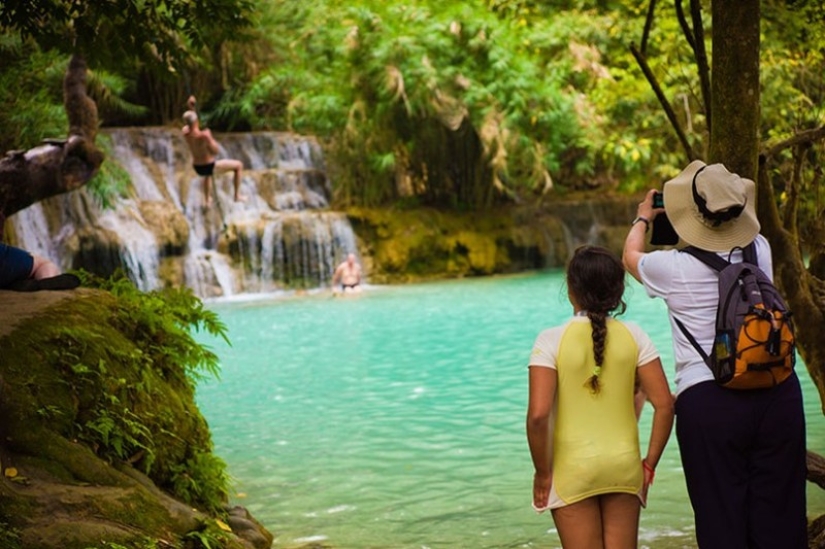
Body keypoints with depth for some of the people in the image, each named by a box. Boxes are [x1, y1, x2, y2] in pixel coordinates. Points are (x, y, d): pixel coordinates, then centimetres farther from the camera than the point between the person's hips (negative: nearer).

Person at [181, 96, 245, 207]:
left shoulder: (185, 132, -14)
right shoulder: (204, 135, -34)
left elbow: (191, 123, 10)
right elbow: (215, 151, -23)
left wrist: (191, 108, -1)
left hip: (197, 168, 6)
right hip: (210, 166, -6)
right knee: (239, 165, 14)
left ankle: (207, 200, 47)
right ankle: (237, 195, 21)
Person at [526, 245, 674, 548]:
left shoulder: (552, 340, -10)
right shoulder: (633, 336, -1)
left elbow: (538, 414, -18)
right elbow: (664, 404, -5)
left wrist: (542, 472, -6)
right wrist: (649, 464, 5)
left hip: (573, 470, -2)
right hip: (624, 466, 3)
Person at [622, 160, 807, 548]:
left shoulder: (672, 268, -5)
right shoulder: (760, 251, 3)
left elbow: (630, 256, 20)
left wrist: (643, 218, 38)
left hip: (708, 402, -3)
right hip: (778, 395, 3)